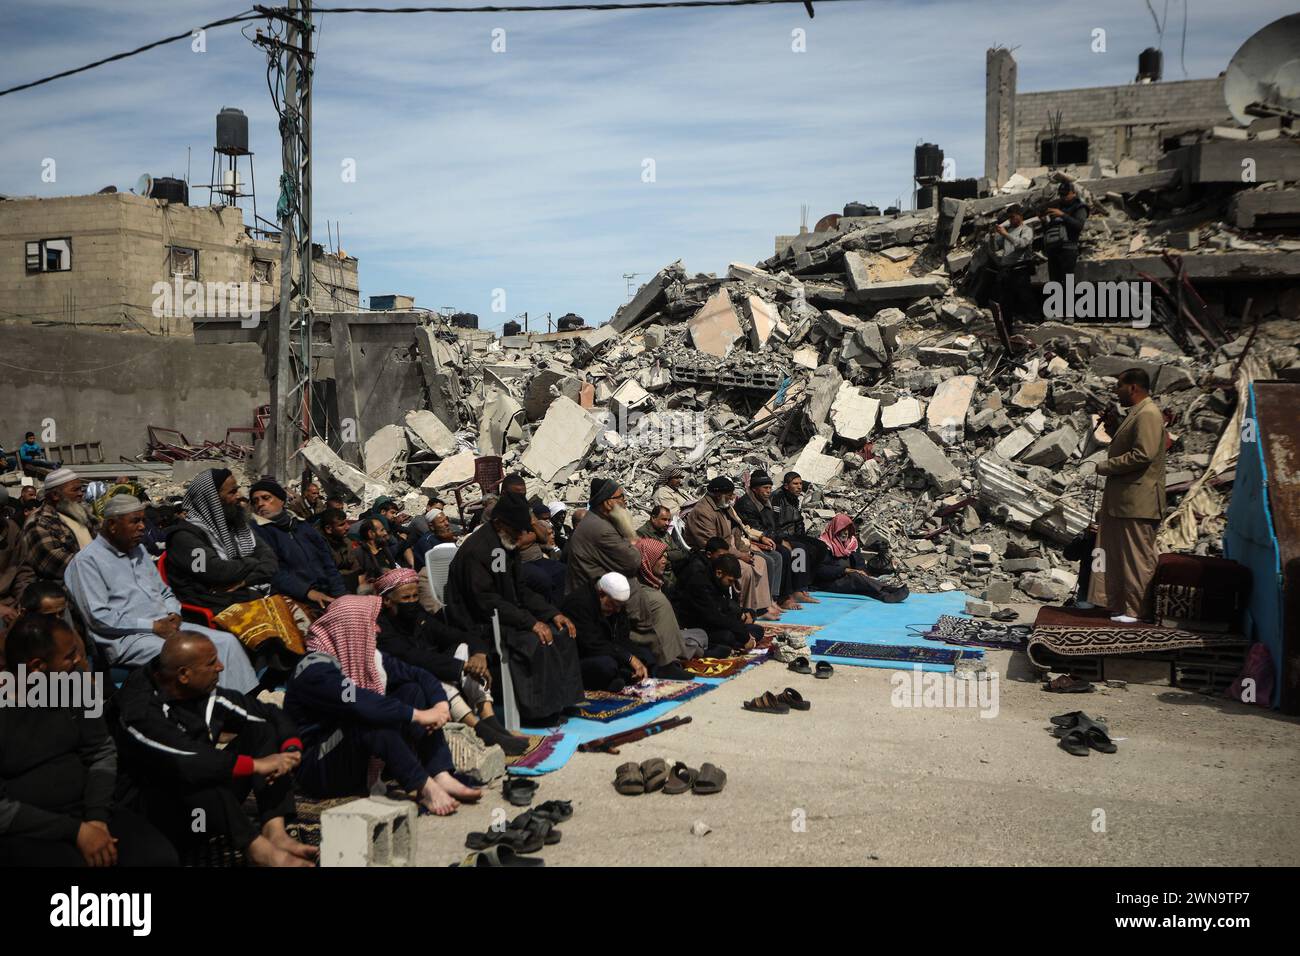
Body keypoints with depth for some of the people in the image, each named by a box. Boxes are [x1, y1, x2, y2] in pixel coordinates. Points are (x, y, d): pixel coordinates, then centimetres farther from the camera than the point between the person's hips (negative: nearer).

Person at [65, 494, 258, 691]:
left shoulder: (139, 550, 21)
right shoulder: (87, 560, -4)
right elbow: (98, 617, -13)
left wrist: (173, 616, 1)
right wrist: (154, 626, -16)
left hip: (165, 626, 8)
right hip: (126, 637, -8)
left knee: (227, 641, -13)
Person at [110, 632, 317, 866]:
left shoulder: (204, 691, -5)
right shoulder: (138, 712, -24)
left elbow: (268, 713, 0)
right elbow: (184, 763, -38)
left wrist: (292, 749, -19)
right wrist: (257, 765, -34)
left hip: (211, 796, 7)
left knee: (262, 730, -8)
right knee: (196, 781, -38)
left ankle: (274, 831, -23)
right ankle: (257, 848, -28)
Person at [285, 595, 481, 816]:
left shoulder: (367, 657, 3)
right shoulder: (316, 670, -22)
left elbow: (419, 675, 4)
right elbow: (361, 704, -36)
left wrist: (440, 705, -15)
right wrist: (419, 715, -31)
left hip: (366, 759, 8)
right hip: (320, 770, -8)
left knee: (412, 691, -3)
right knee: (371, 719, -34)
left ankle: (441, 777, -16)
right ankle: (424, 788, -24)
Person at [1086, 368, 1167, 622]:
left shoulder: (1148, 414, -15)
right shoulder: (1136, 413, 18)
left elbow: (1143, 454, -24)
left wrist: (1105, 467, -15)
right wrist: (1113, 429, 12)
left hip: (1138, 502, -11)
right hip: (1122, 499, 11)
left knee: (1137, 557, -3)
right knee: (1116, 553, 13)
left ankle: (1137, 611, 4)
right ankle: (1118, 604, 20)